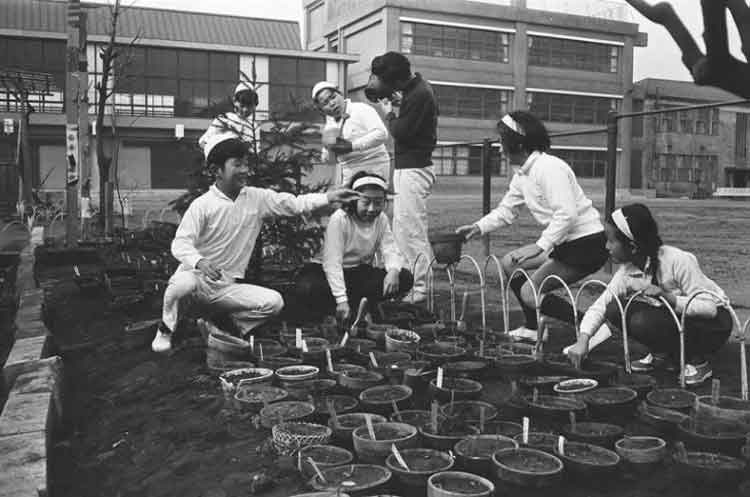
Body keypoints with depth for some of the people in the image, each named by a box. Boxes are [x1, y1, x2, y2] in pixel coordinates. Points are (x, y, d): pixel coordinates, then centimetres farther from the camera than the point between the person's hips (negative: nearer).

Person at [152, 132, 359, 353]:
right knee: (182, 283, -37)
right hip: (198, 276, -4)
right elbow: (180, 243, -18)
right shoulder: (202, 205, -13)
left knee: (274, 302, -14)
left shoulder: (258, 198, 1)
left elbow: (293, 204, -2)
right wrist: (200, 262, -39)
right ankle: (166, 330, -5)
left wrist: (330, 197, -14)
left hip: (228, 286, 4)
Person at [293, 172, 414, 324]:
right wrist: (341, 300, -35)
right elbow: (332, 262, -26)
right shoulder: (339, 219, -20)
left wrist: (393, 270, -33)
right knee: (307, 290, -38)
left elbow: (390, 250, -8)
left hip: (361, 273, 5)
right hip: (331, 274, -5)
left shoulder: (381, 219, -2)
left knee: (405, 278, -17)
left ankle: (355, 305, -16)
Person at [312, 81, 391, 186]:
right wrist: (330, 151, -6)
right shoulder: (329, 125, 14)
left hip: (373, 169, -6)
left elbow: (381, 134, -20)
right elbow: (327, 159, 18)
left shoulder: (361, 109, -6)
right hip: (348, 175, 6)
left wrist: (352, 146, -24)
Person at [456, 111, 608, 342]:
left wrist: (540, 246, -31)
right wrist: (479, 227, 4)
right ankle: (533, 327, 21)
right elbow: (505, 210, 17)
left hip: (587, 244, -10)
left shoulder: (549, 167, -21)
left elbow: (566, 214, -28)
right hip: (564, 243, 10)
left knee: (530, 293, -12)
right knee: (509, 263, 13)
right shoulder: (521, 175, 9)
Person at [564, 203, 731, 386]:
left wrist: (665, 296, -41)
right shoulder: (627, 272, -10)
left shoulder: (677, 261, -28)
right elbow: (599, 306, -9)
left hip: (714, 322, -6)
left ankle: (698, 362, -8)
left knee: (644, 322, -31)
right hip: (674, 316, 6)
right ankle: (663, 354, 5)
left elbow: (709, 307, -28)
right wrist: (583, 340, -25)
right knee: (615, 310, -15)